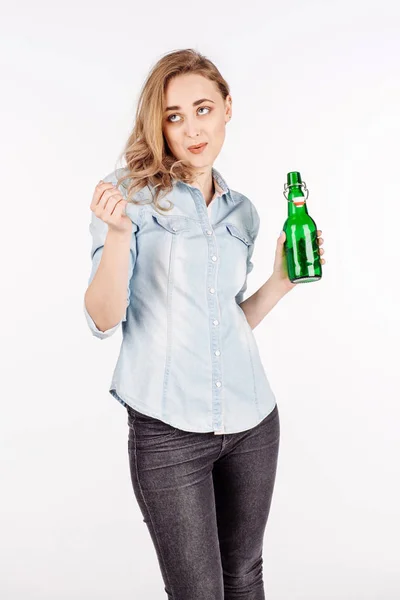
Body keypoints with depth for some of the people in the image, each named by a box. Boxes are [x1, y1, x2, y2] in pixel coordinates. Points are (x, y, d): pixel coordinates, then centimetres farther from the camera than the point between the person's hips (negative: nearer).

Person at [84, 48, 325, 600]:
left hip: (251, 422, 5)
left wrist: (283, 279, 2)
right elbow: (104, 321, -12)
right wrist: (118, 235, -27)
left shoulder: (242, 211, 10)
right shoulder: (131, 192, -5)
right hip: (168, 430, -4)